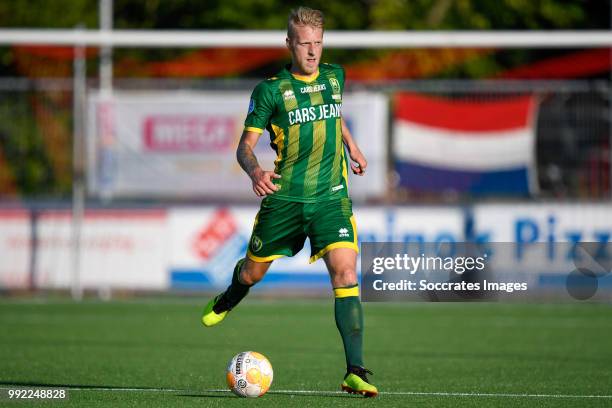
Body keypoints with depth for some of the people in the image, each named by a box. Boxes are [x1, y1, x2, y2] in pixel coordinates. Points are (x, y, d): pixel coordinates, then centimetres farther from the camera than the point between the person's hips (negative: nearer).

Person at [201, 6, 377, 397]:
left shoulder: (334, 76, 5)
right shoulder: (270, 90, -8)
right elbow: (245, 146, -8)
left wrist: (351, 145, 23)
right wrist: (255, 171, -27)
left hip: (331, 196, 1)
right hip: (284, 199, -1)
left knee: (346, 274, -17)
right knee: (252, 272, 14)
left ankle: (355, 371, -19)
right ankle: (228, 300, 54)